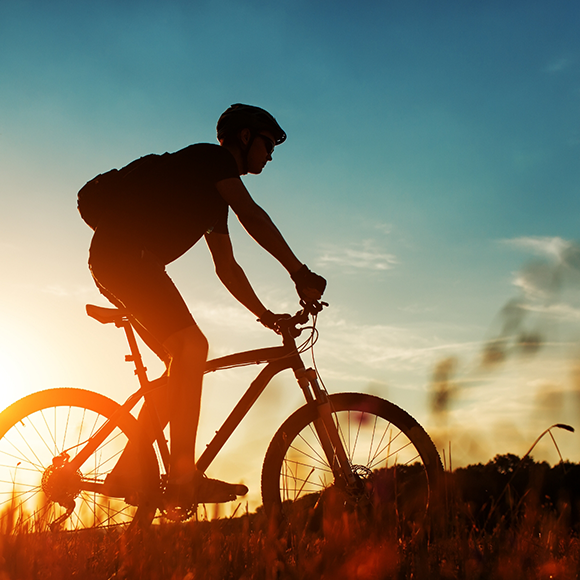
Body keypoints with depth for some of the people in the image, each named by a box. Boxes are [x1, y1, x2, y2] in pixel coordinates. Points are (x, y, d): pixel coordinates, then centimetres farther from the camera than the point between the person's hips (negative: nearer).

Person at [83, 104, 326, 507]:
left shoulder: (215, 199, 25)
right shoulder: (212, 157, -2)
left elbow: (227, 267, 25)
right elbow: (253, 217, -16)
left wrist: (266, 315, 19)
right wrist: (301, 273, -19)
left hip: (114, 261, 10)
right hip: (123, 251, -10)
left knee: (184, 362, 6)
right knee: (192, 346, -21)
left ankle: (125, 472, 8)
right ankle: (184, 477, -24)